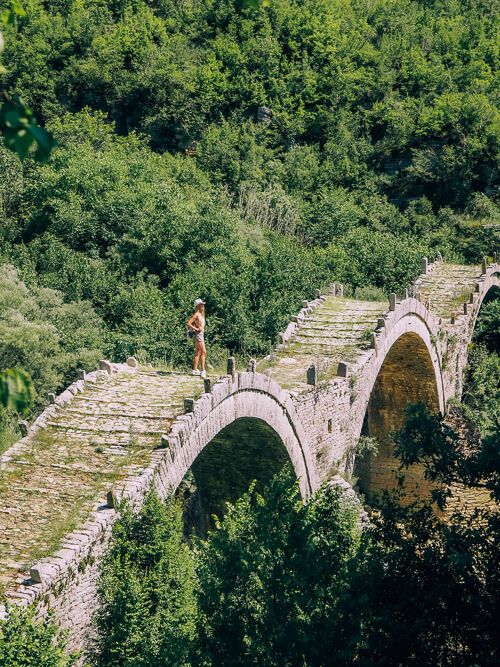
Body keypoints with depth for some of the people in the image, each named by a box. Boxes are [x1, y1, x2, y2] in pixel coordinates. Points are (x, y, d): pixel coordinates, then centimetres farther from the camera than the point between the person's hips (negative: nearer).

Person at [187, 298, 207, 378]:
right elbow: (189, 323, -18)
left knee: (198, 352, 11)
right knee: (203, 352, -14)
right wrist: (196, 329, -19)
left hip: (201, 334, 10)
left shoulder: (201, 314, 13)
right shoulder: (196, 314, -13)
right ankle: (203, 370, -18)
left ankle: (195, 370, 15)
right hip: (198, 334, -10)